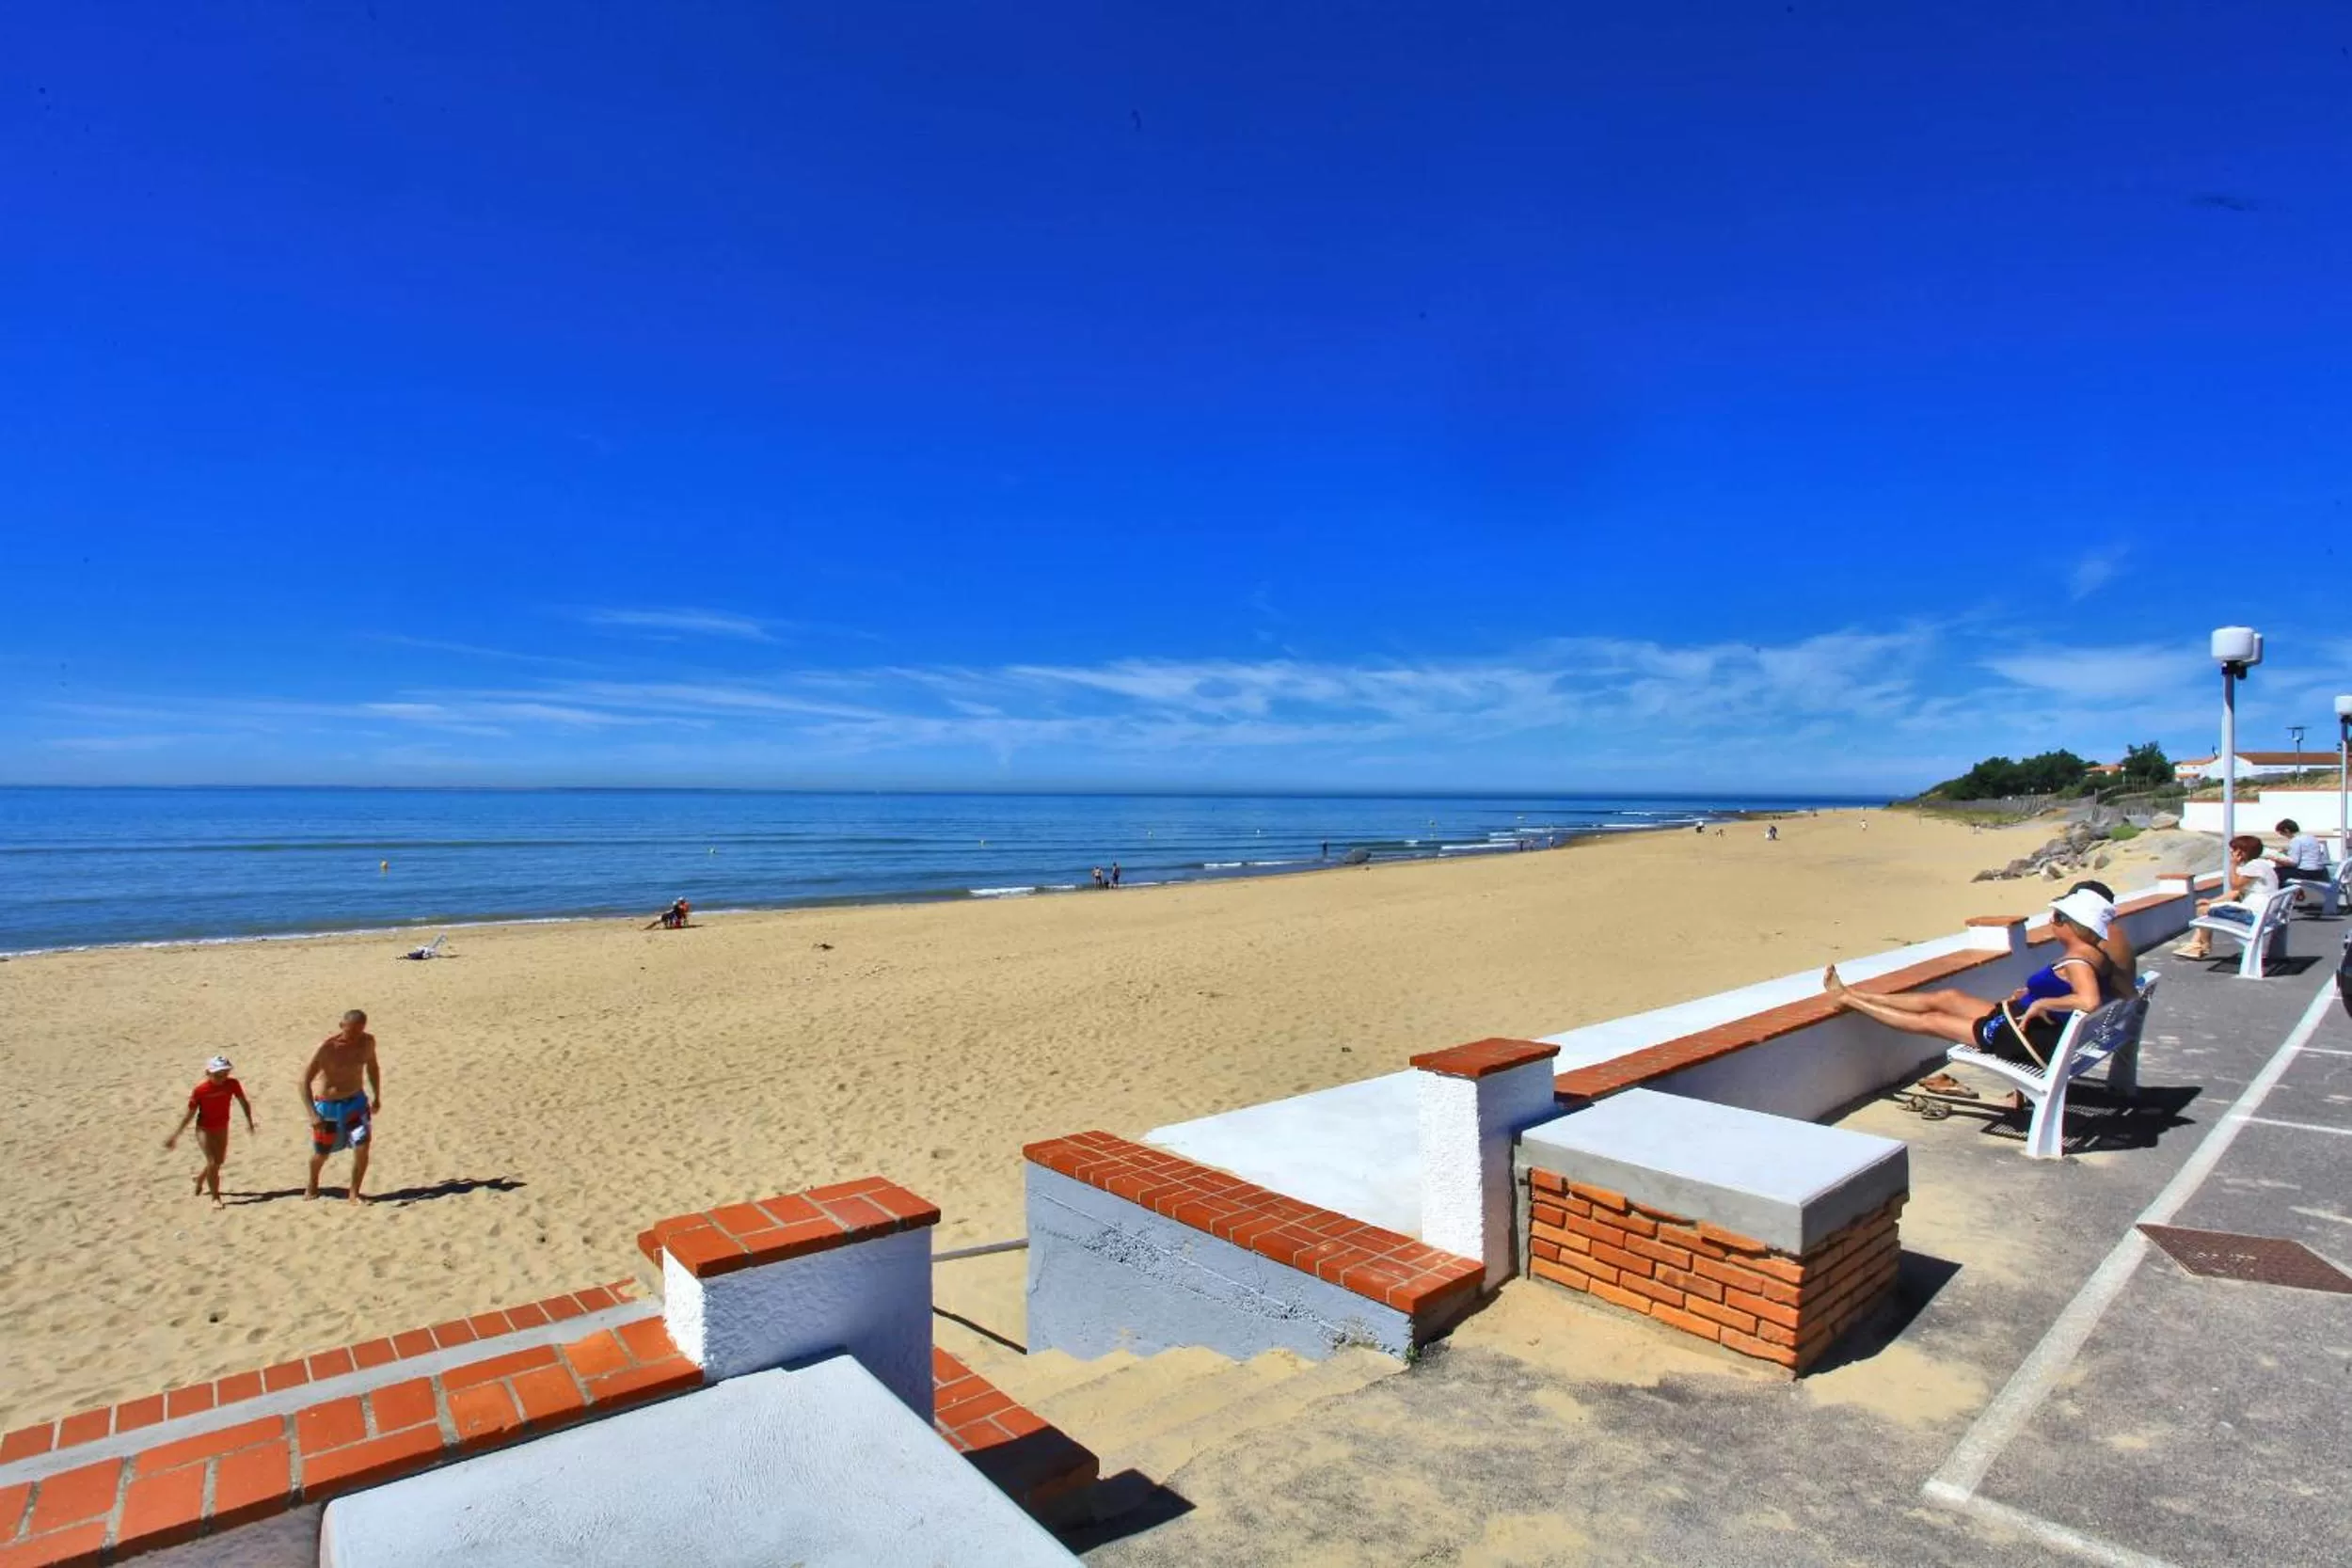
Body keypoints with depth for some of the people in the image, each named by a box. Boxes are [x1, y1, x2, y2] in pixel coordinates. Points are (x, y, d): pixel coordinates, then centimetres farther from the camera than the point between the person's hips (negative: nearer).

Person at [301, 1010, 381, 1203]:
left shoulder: (367, 1042, -7)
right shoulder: (327, 1047, -22)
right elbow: (305, 1080, -21)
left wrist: (377, 1096, 16)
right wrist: (312, 1114, -28)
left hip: (356, 1101, 3)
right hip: (327, 1105, -2)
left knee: (363, 1148, -11)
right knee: (321, 1153, 14)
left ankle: (354, 1193, 7)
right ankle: (312, 1185, 46)